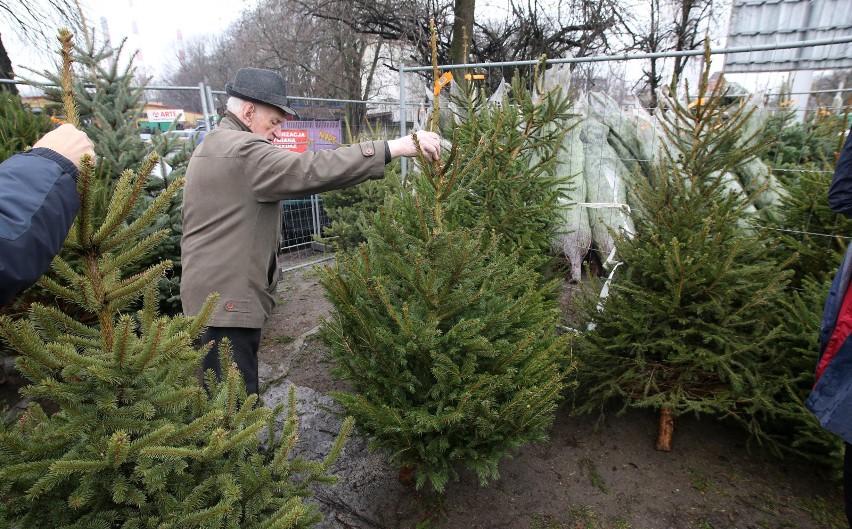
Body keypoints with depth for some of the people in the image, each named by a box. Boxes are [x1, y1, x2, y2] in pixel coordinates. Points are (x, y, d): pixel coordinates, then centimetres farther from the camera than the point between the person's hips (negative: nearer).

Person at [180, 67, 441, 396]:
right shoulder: (242, 151, -16)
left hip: (210, 292, 11)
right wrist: (394, 148, -28)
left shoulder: (211, 146, 19)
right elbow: (312, 170, -28)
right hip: (228, 300, -11)